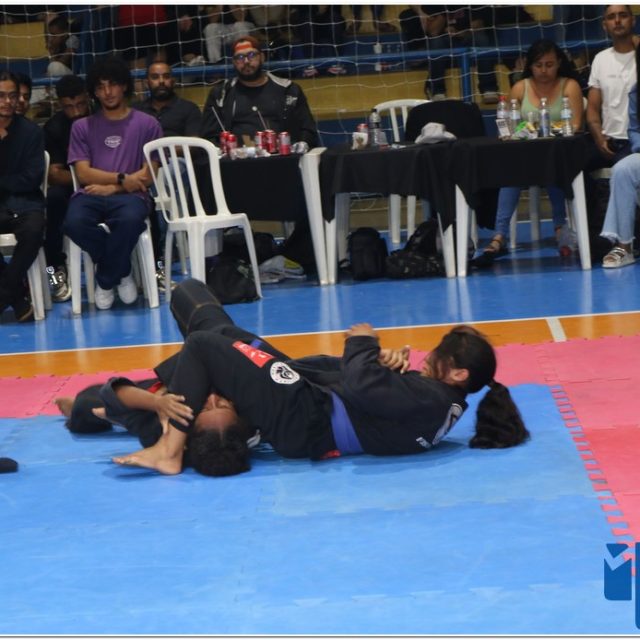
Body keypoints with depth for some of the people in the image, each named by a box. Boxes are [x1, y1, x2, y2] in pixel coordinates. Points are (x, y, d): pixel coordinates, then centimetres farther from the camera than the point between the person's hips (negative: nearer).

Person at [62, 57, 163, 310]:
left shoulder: (147, 124, 10)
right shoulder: (82, 127, 15)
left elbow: (149, 175, 3)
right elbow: (83, 173, 5)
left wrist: (112, 187, -9)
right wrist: (122, 179, -8)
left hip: (130, 196, -2)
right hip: (91, 195, 2)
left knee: (130, 220, -40)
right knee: (75, 223, -35)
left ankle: (106, 280, -12)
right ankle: (122, 271, -8)